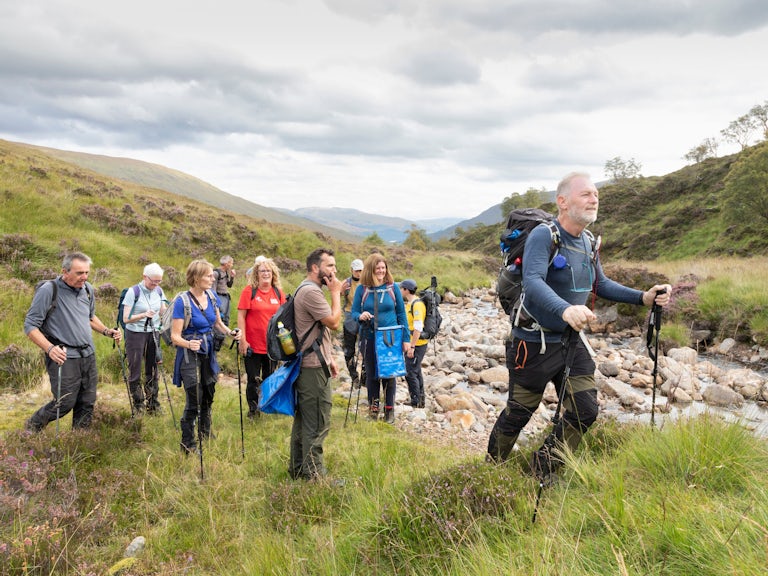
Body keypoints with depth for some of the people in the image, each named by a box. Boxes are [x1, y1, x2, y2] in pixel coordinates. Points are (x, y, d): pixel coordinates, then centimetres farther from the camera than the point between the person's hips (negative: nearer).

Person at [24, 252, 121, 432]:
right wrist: (49, 348, -25)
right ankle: (31, 427, 24)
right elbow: (30, 325, -11)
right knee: (65, 404, -4)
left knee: (87, 404, 9)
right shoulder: (49, 290, -12)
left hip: (88, 355, 6)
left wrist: (107, 331, 8)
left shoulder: (87, 288, 8)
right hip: (64, 357, -6)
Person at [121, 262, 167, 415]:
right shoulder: (133, 292, -12)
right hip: (136, 334, -4)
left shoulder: (159, 291, 4)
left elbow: (163, 313, 12)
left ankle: (153, 405, 18)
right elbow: (126, 319, -13)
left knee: (152, 370, 9)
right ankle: (138, 406, 13)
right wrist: (143, 315, -29)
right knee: (135, 372, 1)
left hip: (153, 334, 4)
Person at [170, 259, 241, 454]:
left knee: (208, 397, 17)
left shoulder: (212, 296, 1)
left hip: (208, 354, 6)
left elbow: (218, 323, 13)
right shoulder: (182, 302, -18)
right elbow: (175, 336, -18)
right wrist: (188, 344, -37)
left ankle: (205, 435, 37)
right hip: (190, 356, -6)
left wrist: (230, 332, -6)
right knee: (194, 401, -3)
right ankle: (187, 446, 14)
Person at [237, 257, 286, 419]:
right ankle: (253, 410, 22)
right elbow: (241, 316, -7)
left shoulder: (278, 292, 4)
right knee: (253, 379, 6)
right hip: (253, 345, -3)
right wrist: (242, 341, -12)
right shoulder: (249, 291, -6)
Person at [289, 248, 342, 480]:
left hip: (306, 365, 11)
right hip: (313, 368, -11)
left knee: (303, 420, 17)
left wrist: (329, 358, 18)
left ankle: (298, 468, 28)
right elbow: (334, 322, -18)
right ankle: (314, 474, 5)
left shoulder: (307, 290, 18)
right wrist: (336, 293, -8)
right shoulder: (311, 291, -18)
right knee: (318, 424, -4)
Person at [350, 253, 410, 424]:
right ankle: (373, 406, 27)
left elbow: (401, 313, 4)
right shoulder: (361, 289, -2)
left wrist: (406, 338, 2)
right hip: (369, 338, 0)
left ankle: (389, 409, 22)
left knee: (390, 373, 7)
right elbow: (354, 312, 3)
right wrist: (360, 316, -21)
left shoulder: (393, 287, 0)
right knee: (371, 373, 10)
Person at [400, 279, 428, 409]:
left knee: (410, 373, -7)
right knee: (416, 371, 17)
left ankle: (416, 402, 1)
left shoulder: (417, 304, -18)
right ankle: (421, 400, 27)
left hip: (417, 344, -10)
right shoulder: (409, 303, 13)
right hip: (412, 344, 10)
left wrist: (411, 347, -23)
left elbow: (418, 328, -23)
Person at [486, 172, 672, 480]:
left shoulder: (589, 243, 6)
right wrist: (565, 310, -51)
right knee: (518, 414, 6)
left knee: (585, 411, 5)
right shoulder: (543, 235, -19)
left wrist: (644, 297, 5)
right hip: (534, 343, -7)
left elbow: (601, 284, 18)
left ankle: (543, 470, 25)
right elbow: (533, 281, -34)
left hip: (571, 340, 7)